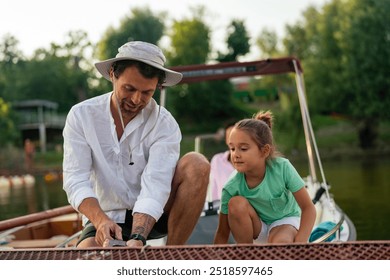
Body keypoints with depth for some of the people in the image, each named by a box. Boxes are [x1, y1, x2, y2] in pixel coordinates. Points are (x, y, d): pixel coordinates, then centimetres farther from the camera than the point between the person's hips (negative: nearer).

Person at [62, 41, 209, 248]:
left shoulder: (164, 124, -13)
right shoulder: (81, 115, -9)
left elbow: (155, 185, -25)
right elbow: (76, 180, -18)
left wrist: (138, 238, -42)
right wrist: (101, 221, -37)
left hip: (152, 216, 1)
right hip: (104, 217, -1)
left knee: (196, 165, -25)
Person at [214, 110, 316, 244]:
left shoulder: (282, 168, -29)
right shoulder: (231, 188, -26)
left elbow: (308, 208, -22)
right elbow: (222, 234, -18)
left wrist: (299, 244, -34)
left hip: (285, 220, -2)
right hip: (257, 228, 2)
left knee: (279, 243, -37)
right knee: (237, 204, -30)